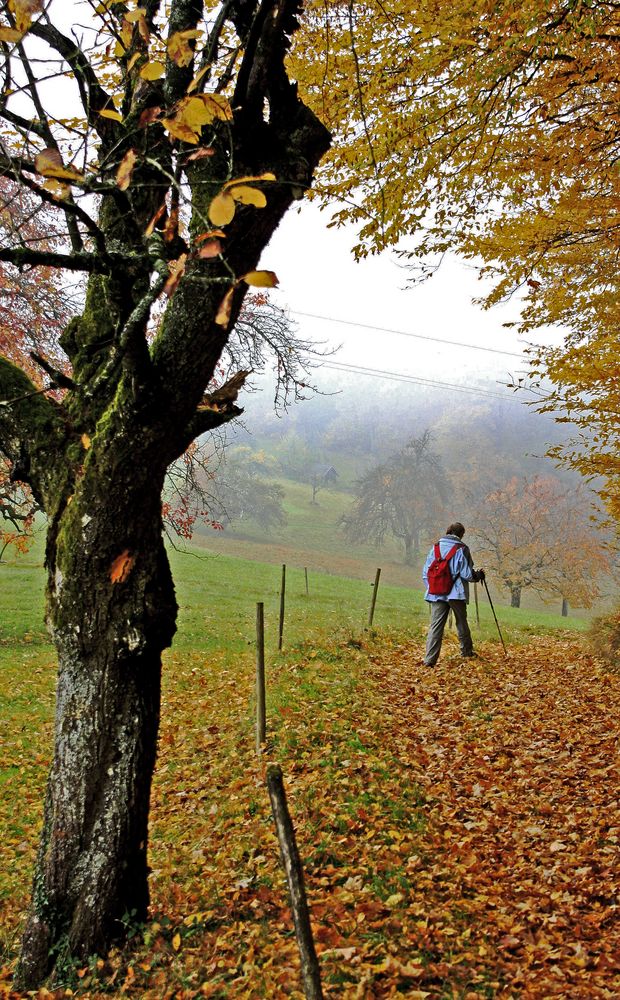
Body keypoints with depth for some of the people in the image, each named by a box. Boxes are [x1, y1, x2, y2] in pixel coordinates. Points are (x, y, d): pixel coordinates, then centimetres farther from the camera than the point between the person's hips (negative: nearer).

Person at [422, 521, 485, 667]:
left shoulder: (436, 547, 6)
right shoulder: (461, 549, -6)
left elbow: (425, 572, 7)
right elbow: (467, 574, -7)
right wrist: (479, 575, 12)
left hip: (437, 594, 3)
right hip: (456, 594, -3)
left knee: (435, 626, 0)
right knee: (461, 623, 17)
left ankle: (429, 659, -9)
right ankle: (467, 652, 32)